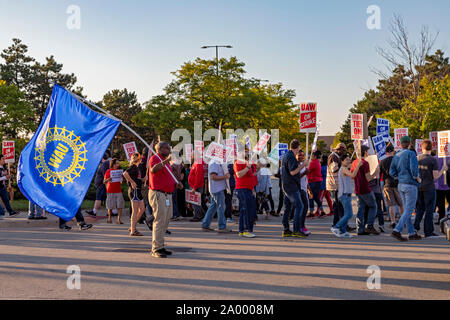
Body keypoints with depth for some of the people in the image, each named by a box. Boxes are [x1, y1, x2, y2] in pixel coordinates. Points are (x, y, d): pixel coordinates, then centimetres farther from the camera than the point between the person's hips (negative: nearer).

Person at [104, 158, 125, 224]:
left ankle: (119, 219, -3)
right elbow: (104, 182, 1)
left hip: (118, 191, 3)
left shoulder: (119, 171, 10)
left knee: (120, 205, -6)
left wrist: (121, 180, -6)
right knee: (110, 206, 3)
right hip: (110, 191, -2)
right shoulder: (108, 171, 0)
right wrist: (108, 180, -19)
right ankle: (110, 218, 21)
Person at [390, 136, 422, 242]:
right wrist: (418, 178, -6)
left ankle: (412, 233, 16)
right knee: (409, 210, -4)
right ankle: (397, 231, -12)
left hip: (401, 185, 7)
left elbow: (392, 172, 4)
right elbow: (414, 168, -22)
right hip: (410, 185, -7)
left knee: (406, 210, 11)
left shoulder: (396, 156, 9)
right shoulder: (411, 153, -10)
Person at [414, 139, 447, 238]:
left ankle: (416, 226, 7)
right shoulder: (433, 160, -11)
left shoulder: (417, 159, 2)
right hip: (429, 187, -4)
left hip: (418, 187, 5)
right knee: (429, 210, 3)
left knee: (420, 208, 17)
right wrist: (443, 170, 3)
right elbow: (435, 176, -13)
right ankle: (428, 232, 6)